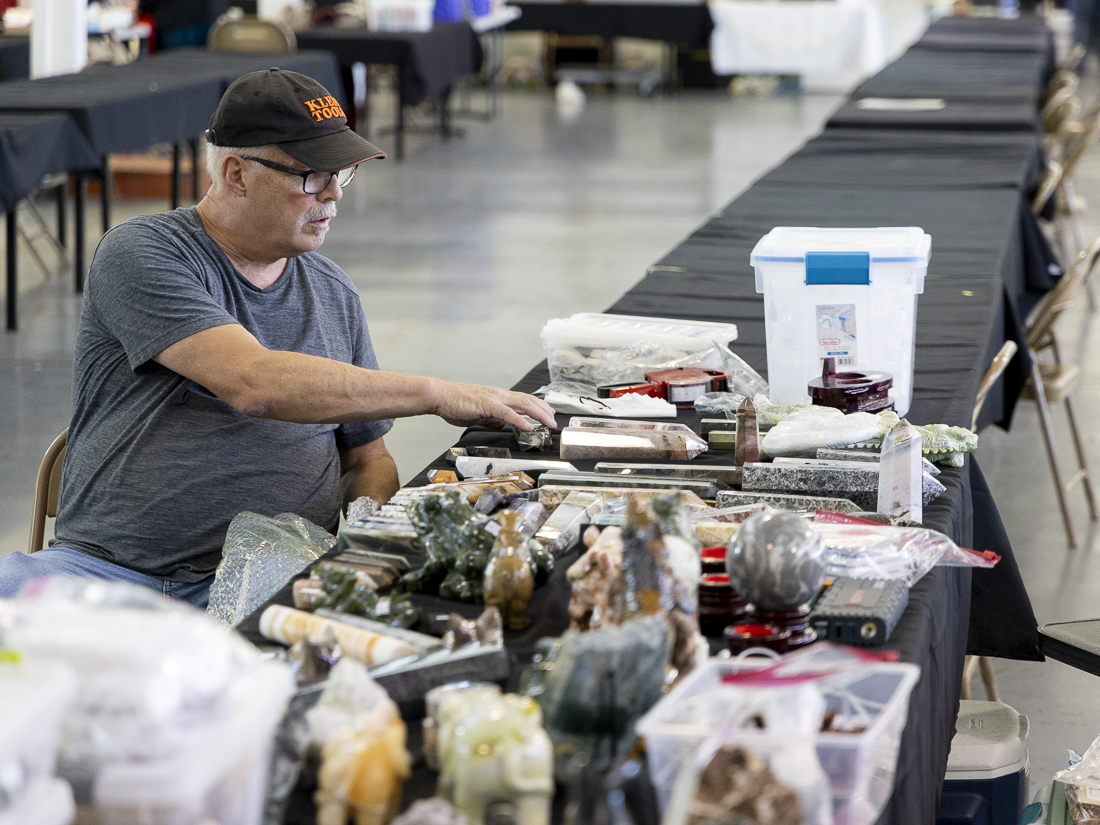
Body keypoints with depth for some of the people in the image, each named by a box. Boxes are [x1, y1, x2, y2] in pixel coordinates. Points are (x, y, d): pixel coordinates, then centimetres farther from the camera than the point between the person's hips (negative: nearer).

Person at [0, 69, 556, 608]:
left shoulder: (334, 293, 16)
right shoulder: (139, 255, -5)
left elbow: (367, 457, 26)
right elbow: (254, 384, -20)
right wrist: (437, 394, -18)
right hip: (106, 564, -5)